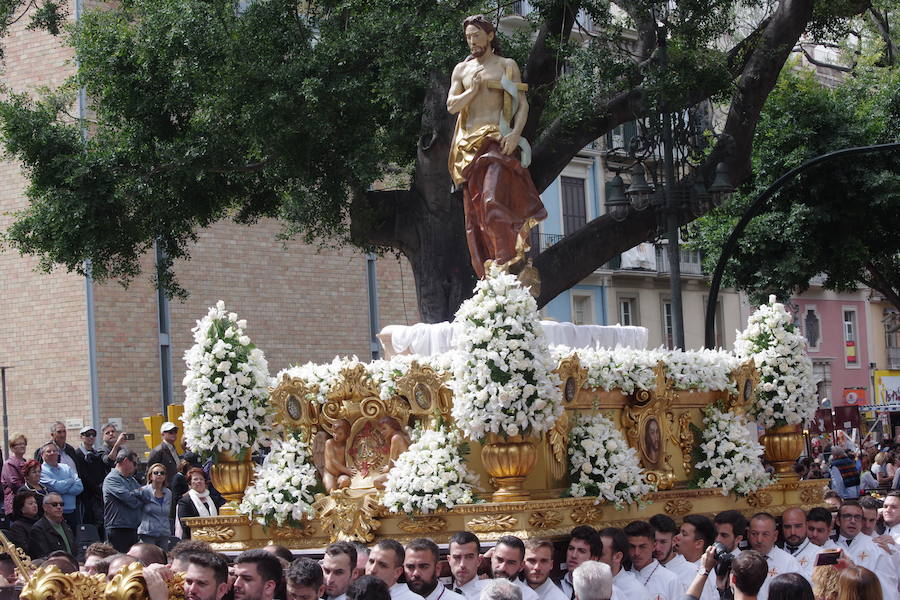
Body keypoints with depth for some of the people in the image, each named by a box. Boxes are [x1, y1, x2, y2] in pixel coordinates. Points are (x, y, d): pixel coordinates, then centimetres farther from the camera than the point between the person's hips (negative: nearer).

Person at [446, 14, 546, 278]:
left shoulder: (507, 65, 9)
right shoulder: (461, 69, 18)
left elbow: (523, 104, 2)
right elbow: (452, 106, 10)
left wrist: (516, 133, -13)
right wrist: (472, 89, -4)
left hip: (497, 140, -4)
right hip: (468, 144, 5)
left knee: (493, 202, -22)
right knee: (474, 209, -1)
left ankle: (506, 264, -24)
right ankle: (486, 273, 0)